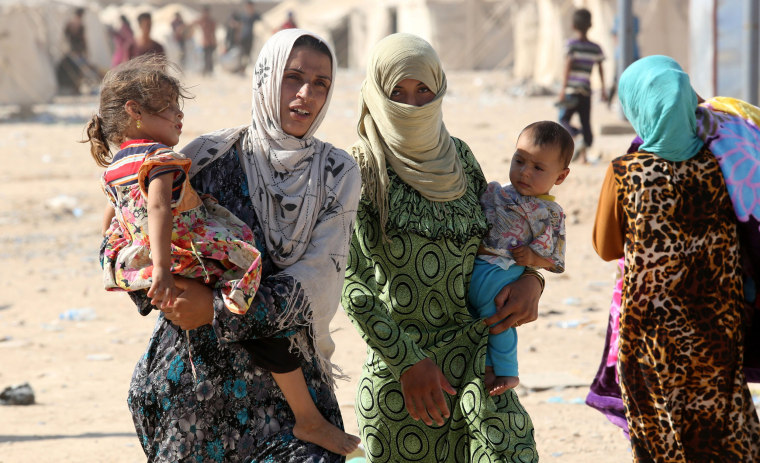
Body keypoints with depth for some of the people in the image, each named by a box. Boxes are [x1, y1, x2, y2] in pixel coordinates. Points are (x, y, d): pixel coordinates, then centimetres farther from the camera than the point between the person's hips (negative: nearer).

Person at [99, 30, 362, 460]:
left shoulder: (338, 174, 2)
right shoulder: (212, 155, 0)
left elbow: (317, 281, -9)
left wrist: (218, 310, -18)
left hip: (284, 372, 0)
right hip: (196, 361, 0)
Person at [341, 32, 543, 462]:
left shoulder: (458, 157, 7)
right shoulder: (362, 170, -6)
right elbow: (352, 280, -11)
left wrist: (529, 278, -1)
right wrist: (408, 362, -16)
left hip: (471, 349, 3)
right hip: (397, 355, -3)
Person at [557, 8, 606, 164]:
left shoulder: (571, 45, -5)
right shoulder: (595, 48, 6)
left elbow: (568, 66, -12)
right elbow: (600, 69, 7)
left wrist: (563, 88, -14)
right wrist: (603, 89, 15)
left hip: (571, 89, -4)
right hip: (586, 91, 4)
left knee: (563, 118, 5)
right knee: (586, 122, 10)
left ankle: (575, 136, -24)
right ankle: (583, 153, 5)